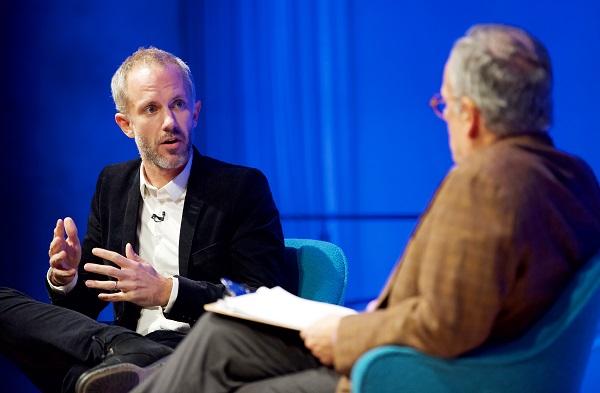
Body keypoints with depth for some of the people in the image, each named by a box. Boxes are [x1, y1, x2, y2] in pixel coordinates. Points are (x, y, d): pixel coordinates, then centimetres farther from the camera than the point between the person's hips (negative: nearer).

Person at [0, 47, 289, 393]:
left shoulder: (243, 187, 2)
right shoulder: (112, 184, 18)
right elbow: (87, 299, 18)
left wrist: (166, 291, -18)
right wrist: (66, 277, -7)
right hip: (129, 353, 8)